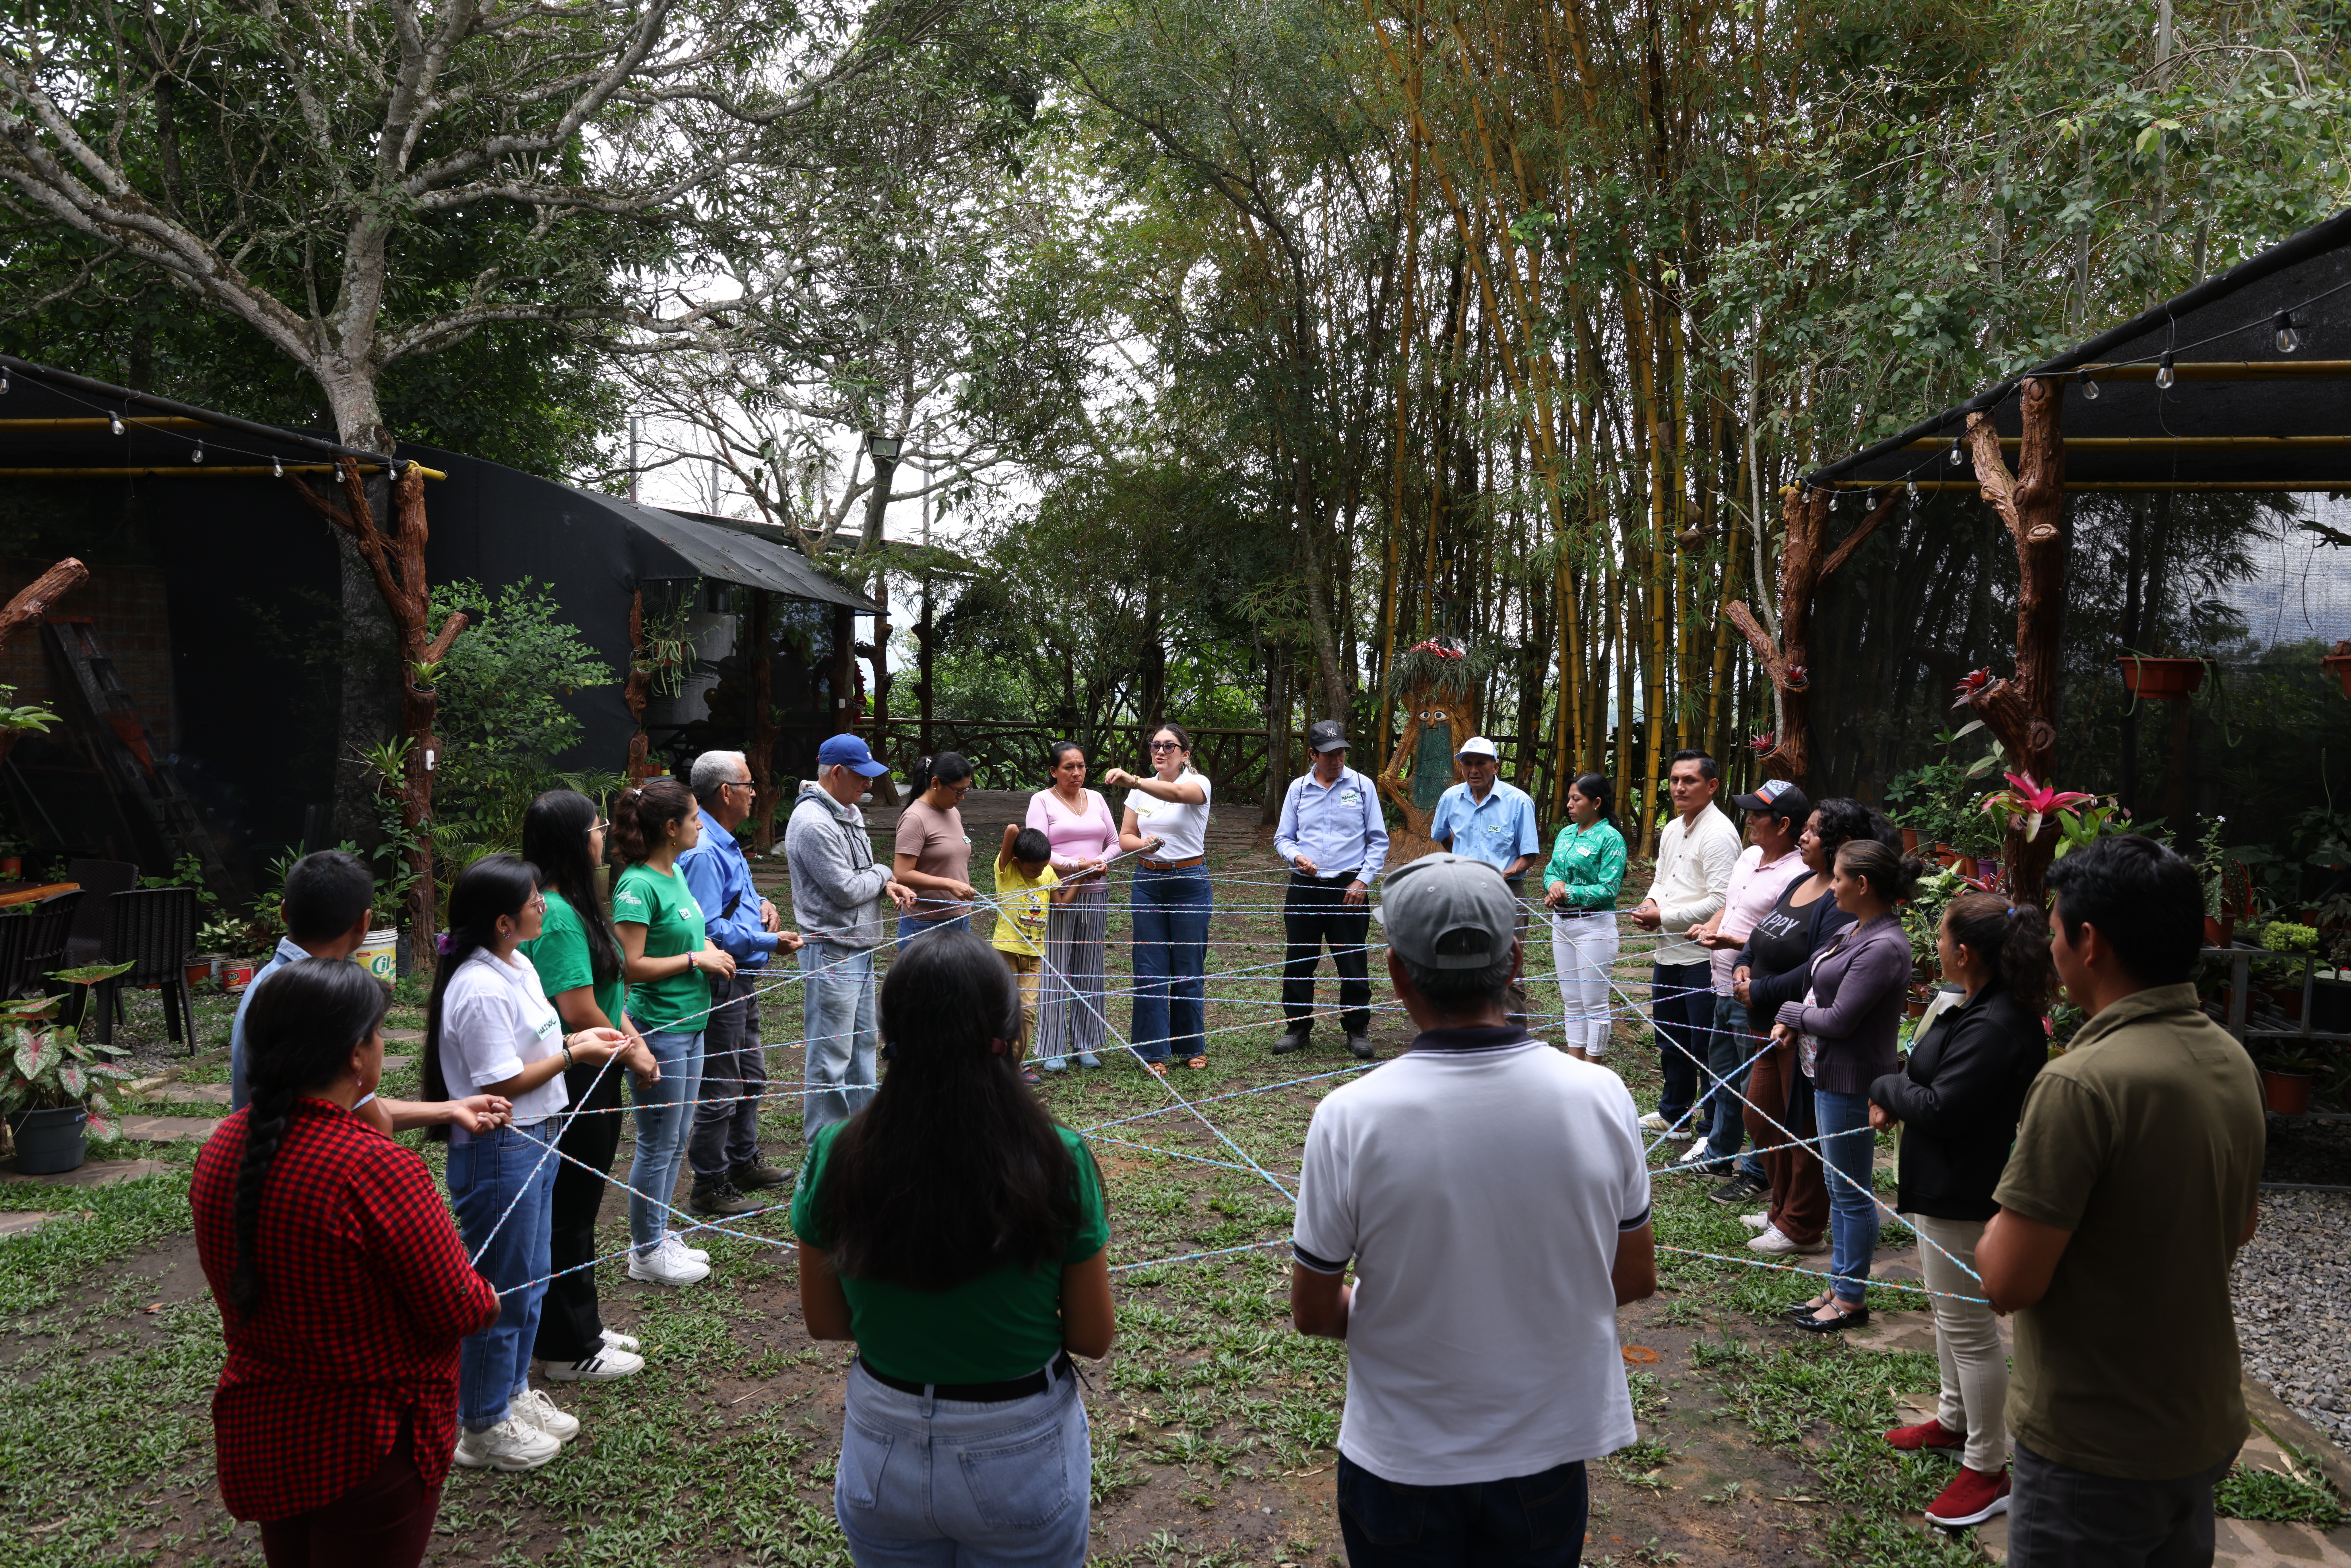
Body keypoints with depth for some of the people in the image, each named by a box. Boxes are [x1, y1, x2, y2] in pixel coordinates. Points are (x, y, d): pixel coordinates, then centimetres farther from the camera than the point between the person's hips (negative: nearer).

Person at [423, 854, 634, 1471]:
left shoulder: (518, 967, 6)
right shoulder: (481, 991, -25)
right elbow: (503, 1083, -22)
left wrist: (577, 1039, 1)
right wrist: (573, 1055, -16)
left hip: (534, 1141, 10)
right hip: (497, 1153, -10)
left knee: (530, 1280, 21)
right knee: (500, 1292, 5)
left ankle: (514, 1394, 38)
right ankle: (483, 1426, 21)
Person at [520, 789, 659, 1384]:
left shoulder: (575, 906, 8)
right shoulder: (558, 918, -23)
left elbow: (607, 986, 15)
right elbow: (579, 1011, -25)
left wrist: (633, 1039, 4)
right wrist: (632, 1055, -10)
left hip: (592, 1082, 10)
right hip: (572, 1089, -10)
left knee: (579, 1207, 20)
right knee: (569, 1215, 3)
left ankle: (581, 1329, 34)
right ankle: (570, 1351, 17)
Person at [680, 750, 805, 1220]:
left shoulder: (724, 842, 11)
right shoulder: (703, 851, -23)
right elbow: (709, 929, -27)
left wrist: (761, 903, 7)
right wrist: (770, 942, -22)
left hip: (743, 982, 11)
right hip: (721, 983, -11)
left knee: (750, 1077, 22)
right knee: (720, 1090, 0)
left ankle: (743, 1163, 37)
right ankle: (709, 1186, 12)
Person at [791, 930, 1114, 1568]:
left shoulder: (836, 1159, -16)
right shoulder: (1058, 1164, -22)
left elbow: (824, 1322, -2)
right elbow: (1094, 1338, -11)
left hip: (883, 1462, 2)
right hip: (1022, 1464, -1)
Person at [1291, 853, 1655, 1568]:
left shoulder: (1349, 1119, -23)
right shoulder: (1602, 1098, -16)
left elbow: (1313, 1312, -10)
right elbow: (1636, 1279, -1)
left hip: (1402, 1461, -2)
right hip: (1549, 1449, 2)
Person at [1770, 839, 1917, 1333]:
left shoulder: (1883, 947, -23)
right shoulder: (1856, 930, 7)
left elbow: (1838, 1019, -23)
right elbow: (1825, 991, 17)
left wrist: (1791, 1012, -6)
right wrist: (1793, 1025, 0)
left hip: (1852, 1083, -10)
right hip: (1829, 1075, 10)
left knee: (1851, 1192, 3)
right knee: (1837, 1185, 19)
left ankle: (1851, 1299, 16)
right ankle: (1839, 1287, 31)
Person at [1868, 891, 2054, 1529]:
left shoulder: (1995, 1028, -29)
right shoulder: (1985, 1009, 4)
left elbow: (1941, 1109, -27)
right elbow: (1945, 1085, 12)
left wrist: (1887, 1088, -10)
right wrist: (1899, 1102, -3)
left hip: (1964, 1199, -11)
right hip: (1946, 1187, 11)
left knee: (1969, 1326, 1)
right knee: (1948, 1309, 26)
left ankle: (1987, 1470, 14)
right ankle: (1955, 1418, 45)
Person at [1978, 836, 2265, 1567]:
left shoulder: (2082, 1083, -26)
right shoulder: (2232, 1061, 0)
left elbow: (2009, 1282, -24)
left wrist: (2006, 1220, -6)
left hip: (2093, 1450, -8)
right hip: (2205, 1431, 8)